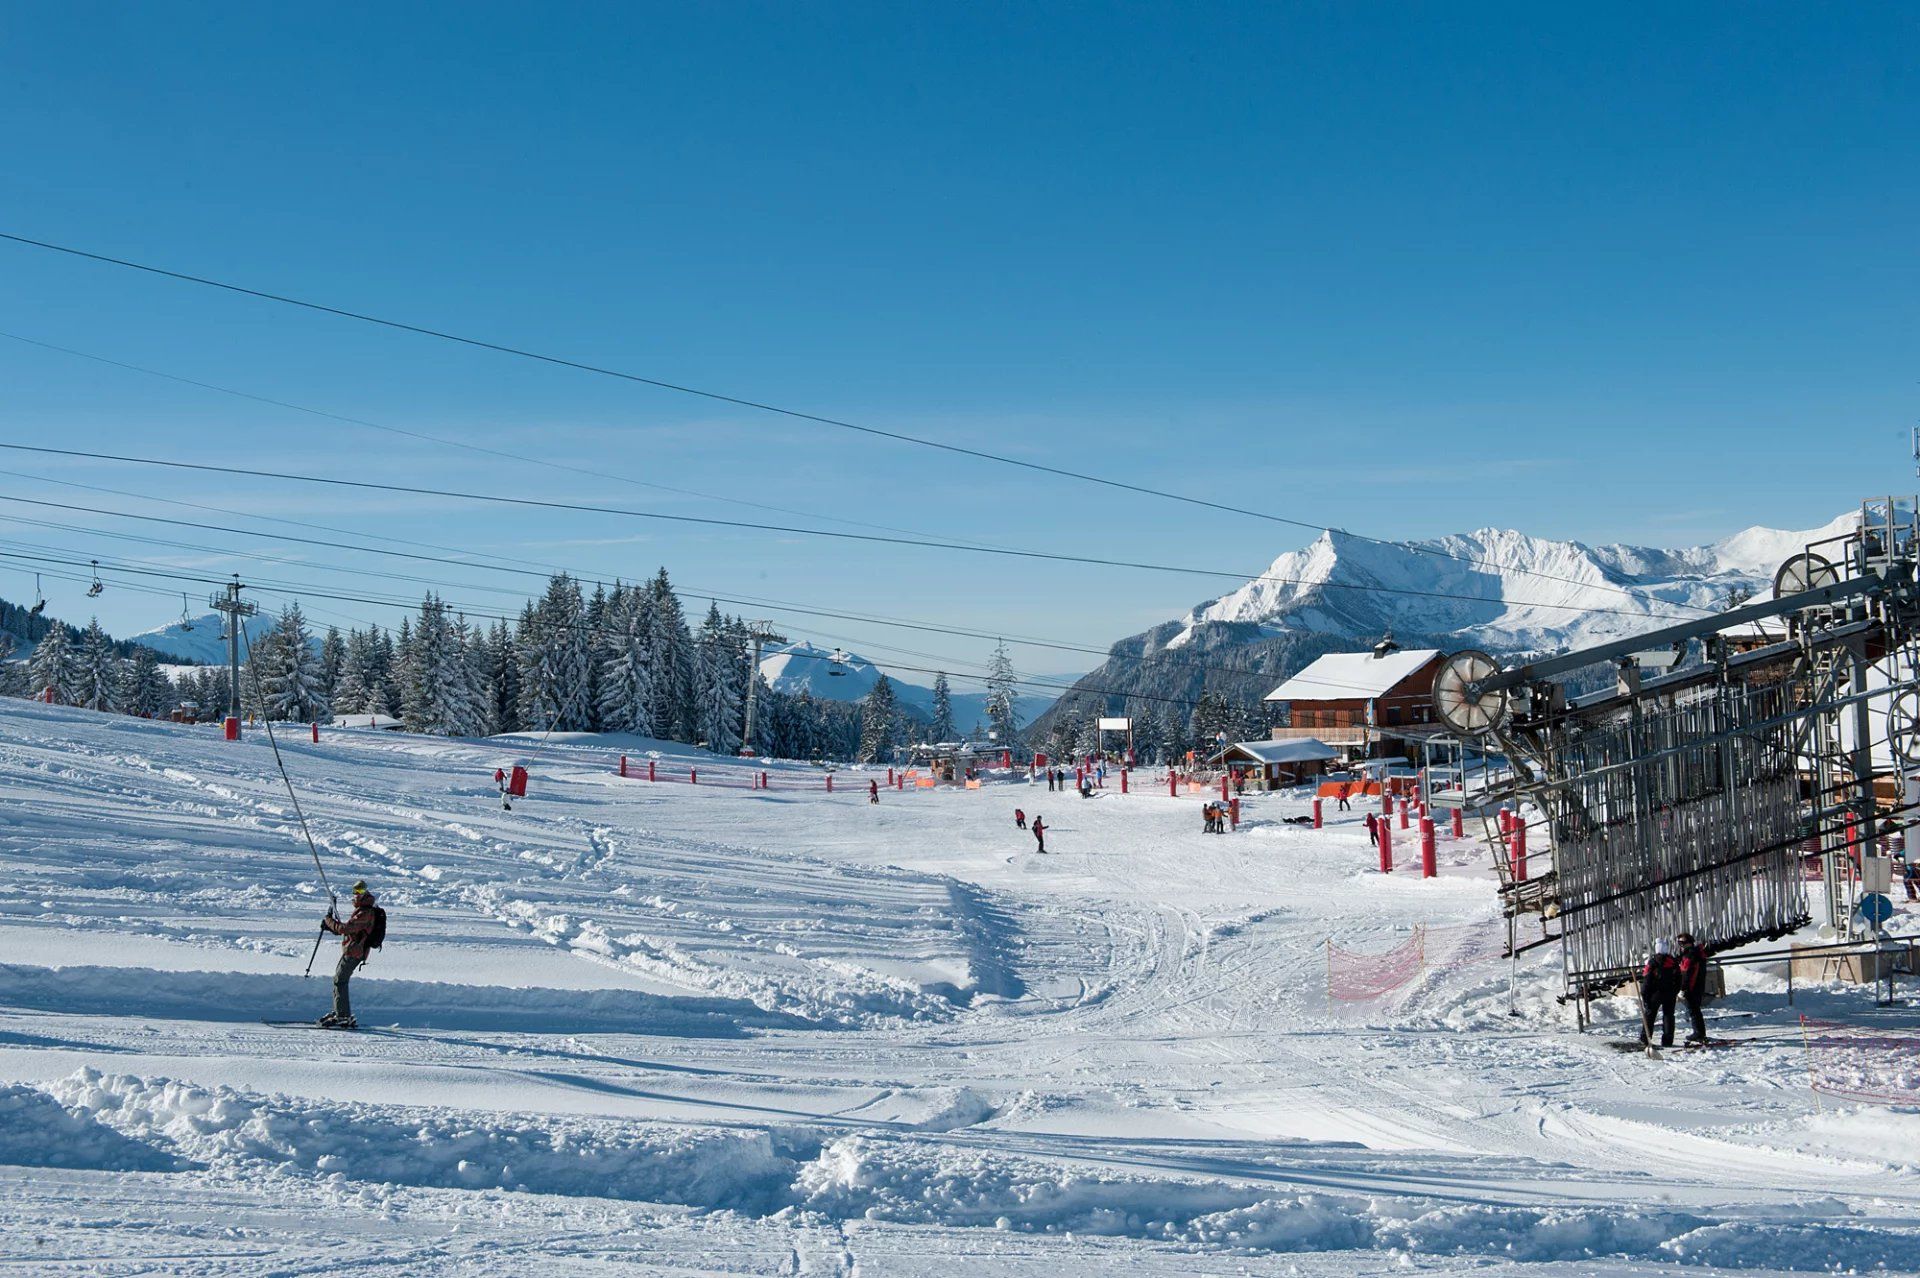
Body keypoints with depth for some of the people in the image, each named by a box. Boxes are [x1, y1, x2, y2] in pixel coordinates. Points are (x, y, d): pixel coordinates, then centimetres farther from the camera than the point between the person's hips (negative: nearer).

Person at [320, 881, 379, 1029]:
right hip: (350, 950, 10)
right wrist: (329, 925, 9)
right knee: (338, 979, 18)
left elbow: (345, 929, -24)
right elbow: (347, 929, 22)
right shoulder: (361, 911, 17)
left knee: (340, 981, -10)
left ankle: (344, 1017, -11)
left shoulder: (365, 914, -19)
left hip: (353, 952, -10)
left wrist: (329, 920, -11)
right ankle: (338, 1012, 28)